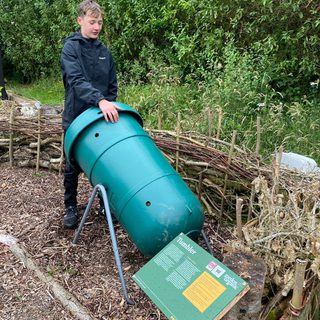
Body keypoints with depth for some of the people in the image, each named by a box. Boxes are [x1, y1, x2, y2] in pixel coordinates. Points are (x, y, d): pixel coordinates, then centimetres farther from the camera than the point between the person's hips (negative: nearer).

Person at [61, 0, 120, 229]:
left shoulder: (105, 51, 8)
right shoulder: (70, 47, -7)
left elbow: (112, 86, 11)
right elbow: (76, 80, -24)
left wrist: (110, 107, -4)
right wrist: (100, 100, -38)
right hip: (76, 118, -3)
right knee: (73, 166, 8)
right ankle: (70, 207, 24)